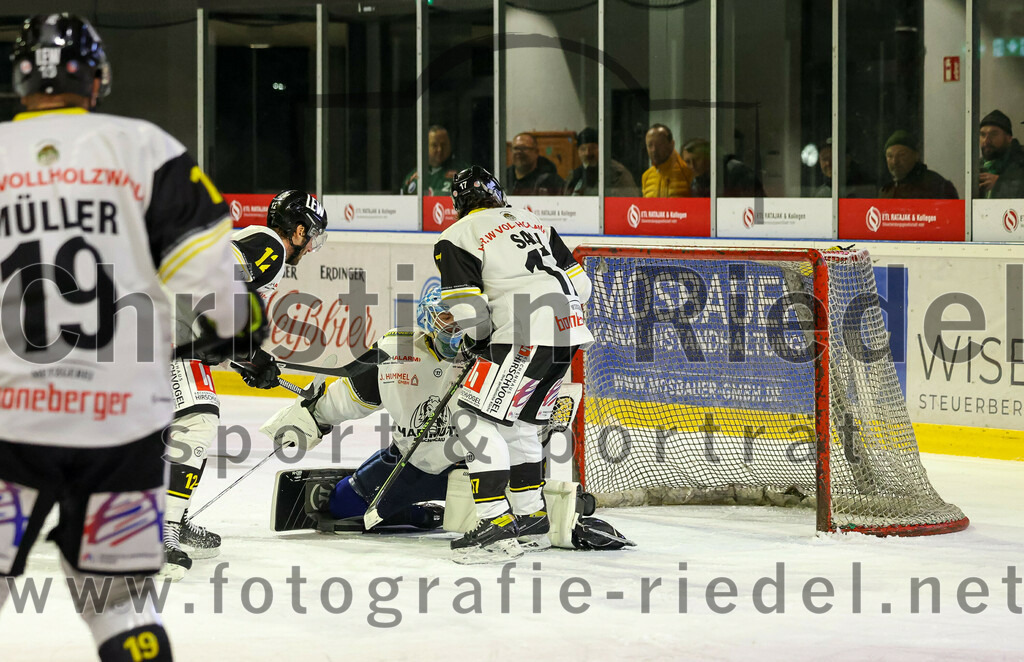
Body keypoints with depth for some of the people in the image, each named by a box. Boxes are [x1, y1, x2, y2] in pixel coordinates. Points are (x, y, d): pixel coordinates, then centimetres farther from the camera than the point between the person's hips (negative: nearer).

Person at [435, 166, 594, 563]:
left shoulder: (455, 239, 3)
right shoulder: (532, 222, 24)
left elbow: (469, 314, -6)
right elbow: (579, 284, 20)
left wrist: (476, 340, 15)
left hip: (524, 337, -8)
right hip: (568, 329, 8)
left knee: (478, 421, -5)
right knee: (518, 421, 24)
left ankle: (497, 526, -14)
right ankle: (530, 513, 31)